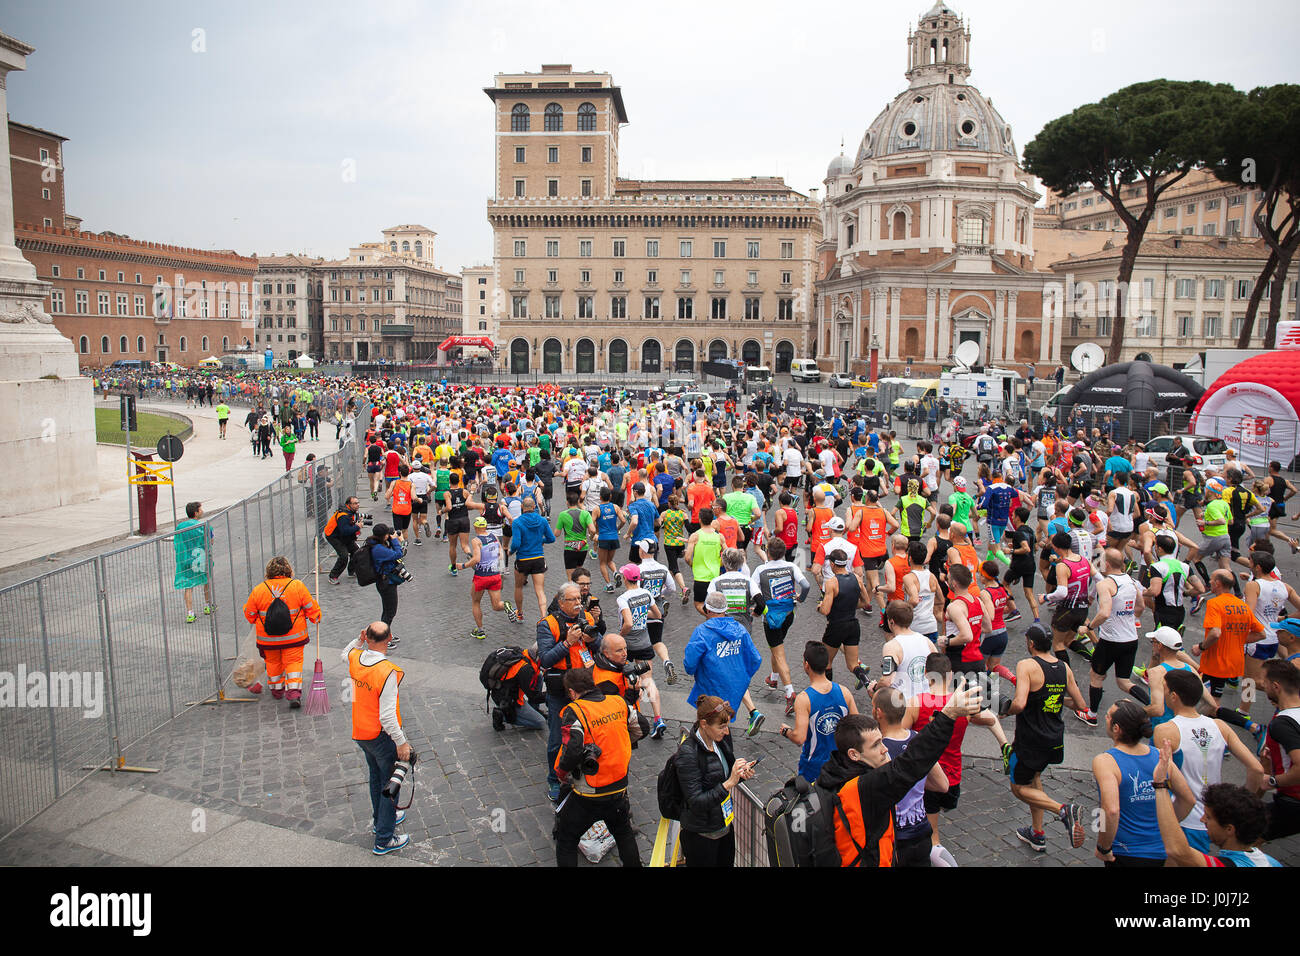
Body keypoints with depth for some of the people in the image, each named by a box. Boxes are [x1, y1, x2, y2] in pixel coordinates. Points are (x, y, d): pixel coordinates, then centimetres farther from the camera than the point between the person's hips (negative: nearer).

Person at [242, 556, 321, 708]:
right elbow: (311, 608, -5)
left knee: (273, 662, 21)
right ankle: (294, 692, -6)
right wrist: (315, 618, 15)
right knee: (293, 662, 8)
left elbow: (249, 614, 1)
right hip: (294, 636, -1)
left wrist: (255, 622, 23)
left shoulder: (258, 590, -9)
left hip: (268, 638, 1)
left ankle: (277, 689, 37)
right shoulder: (298, 586, -12)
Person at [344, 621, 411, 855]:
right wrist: (401, 742, -20)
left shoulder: (355, 659, -10)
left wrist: (359, 641, 1)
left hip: (361, 733, 7)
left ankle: (379, 819, 47)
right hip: (383, 736, -7)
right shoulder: (388, 672, -29)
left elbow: (345, 653, 19)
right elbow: (387, 716, -28)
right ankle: (384, 840, 17)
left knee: (376, 778, 27)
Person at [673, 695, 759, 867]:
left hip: (726, 825, 7)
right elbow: (696, 802, -25)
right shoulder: (687, 754, -26)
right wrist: (729, 783, -31)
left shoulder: (722, 737, -4)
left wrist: (740, 774, -8)